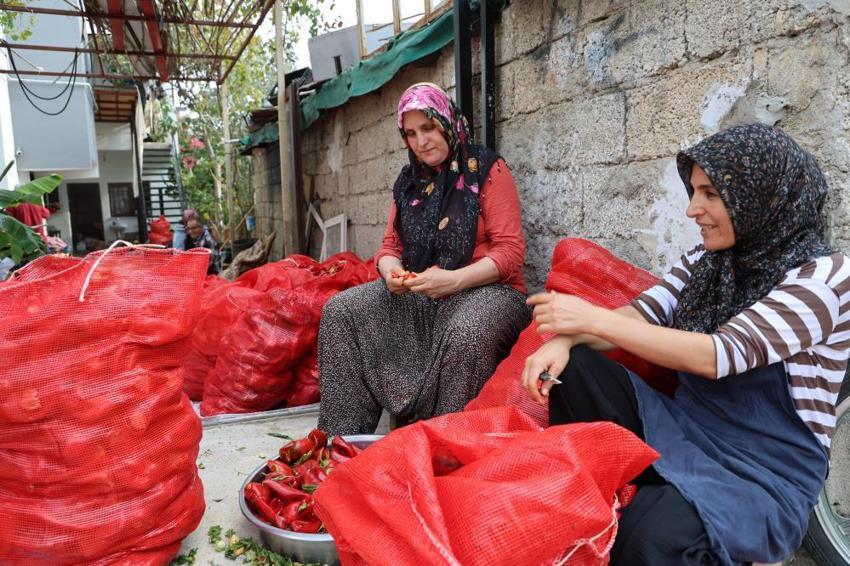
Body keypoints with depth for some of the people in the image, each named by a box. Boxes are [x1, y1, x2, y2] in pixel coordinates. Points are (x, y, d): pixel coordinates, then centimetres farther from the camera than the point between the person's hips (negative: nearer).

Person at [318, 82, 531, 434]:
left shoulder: (488, 170, -2)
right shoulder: (409, 181, 16)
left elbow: (509, 251, -9)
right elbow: (390, 246, 15)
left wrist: (454, 280, -25)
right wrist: (391, 271, -11)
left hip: (485, 289, -5)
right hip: (415, 296, 6)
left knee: (466, 333, -40)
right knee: (340, 311, -14)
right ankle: (343, 440, -12)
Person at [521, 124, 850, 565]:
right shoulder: (708, 260, 5)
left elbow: (717, 356, -26)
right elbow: (639, 314, -1)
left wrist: (592, 318, -26)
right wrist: (564, 338, -21)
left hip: (767, 474, -6)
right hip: (681, 430, 6)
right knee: (572, 364, -13)